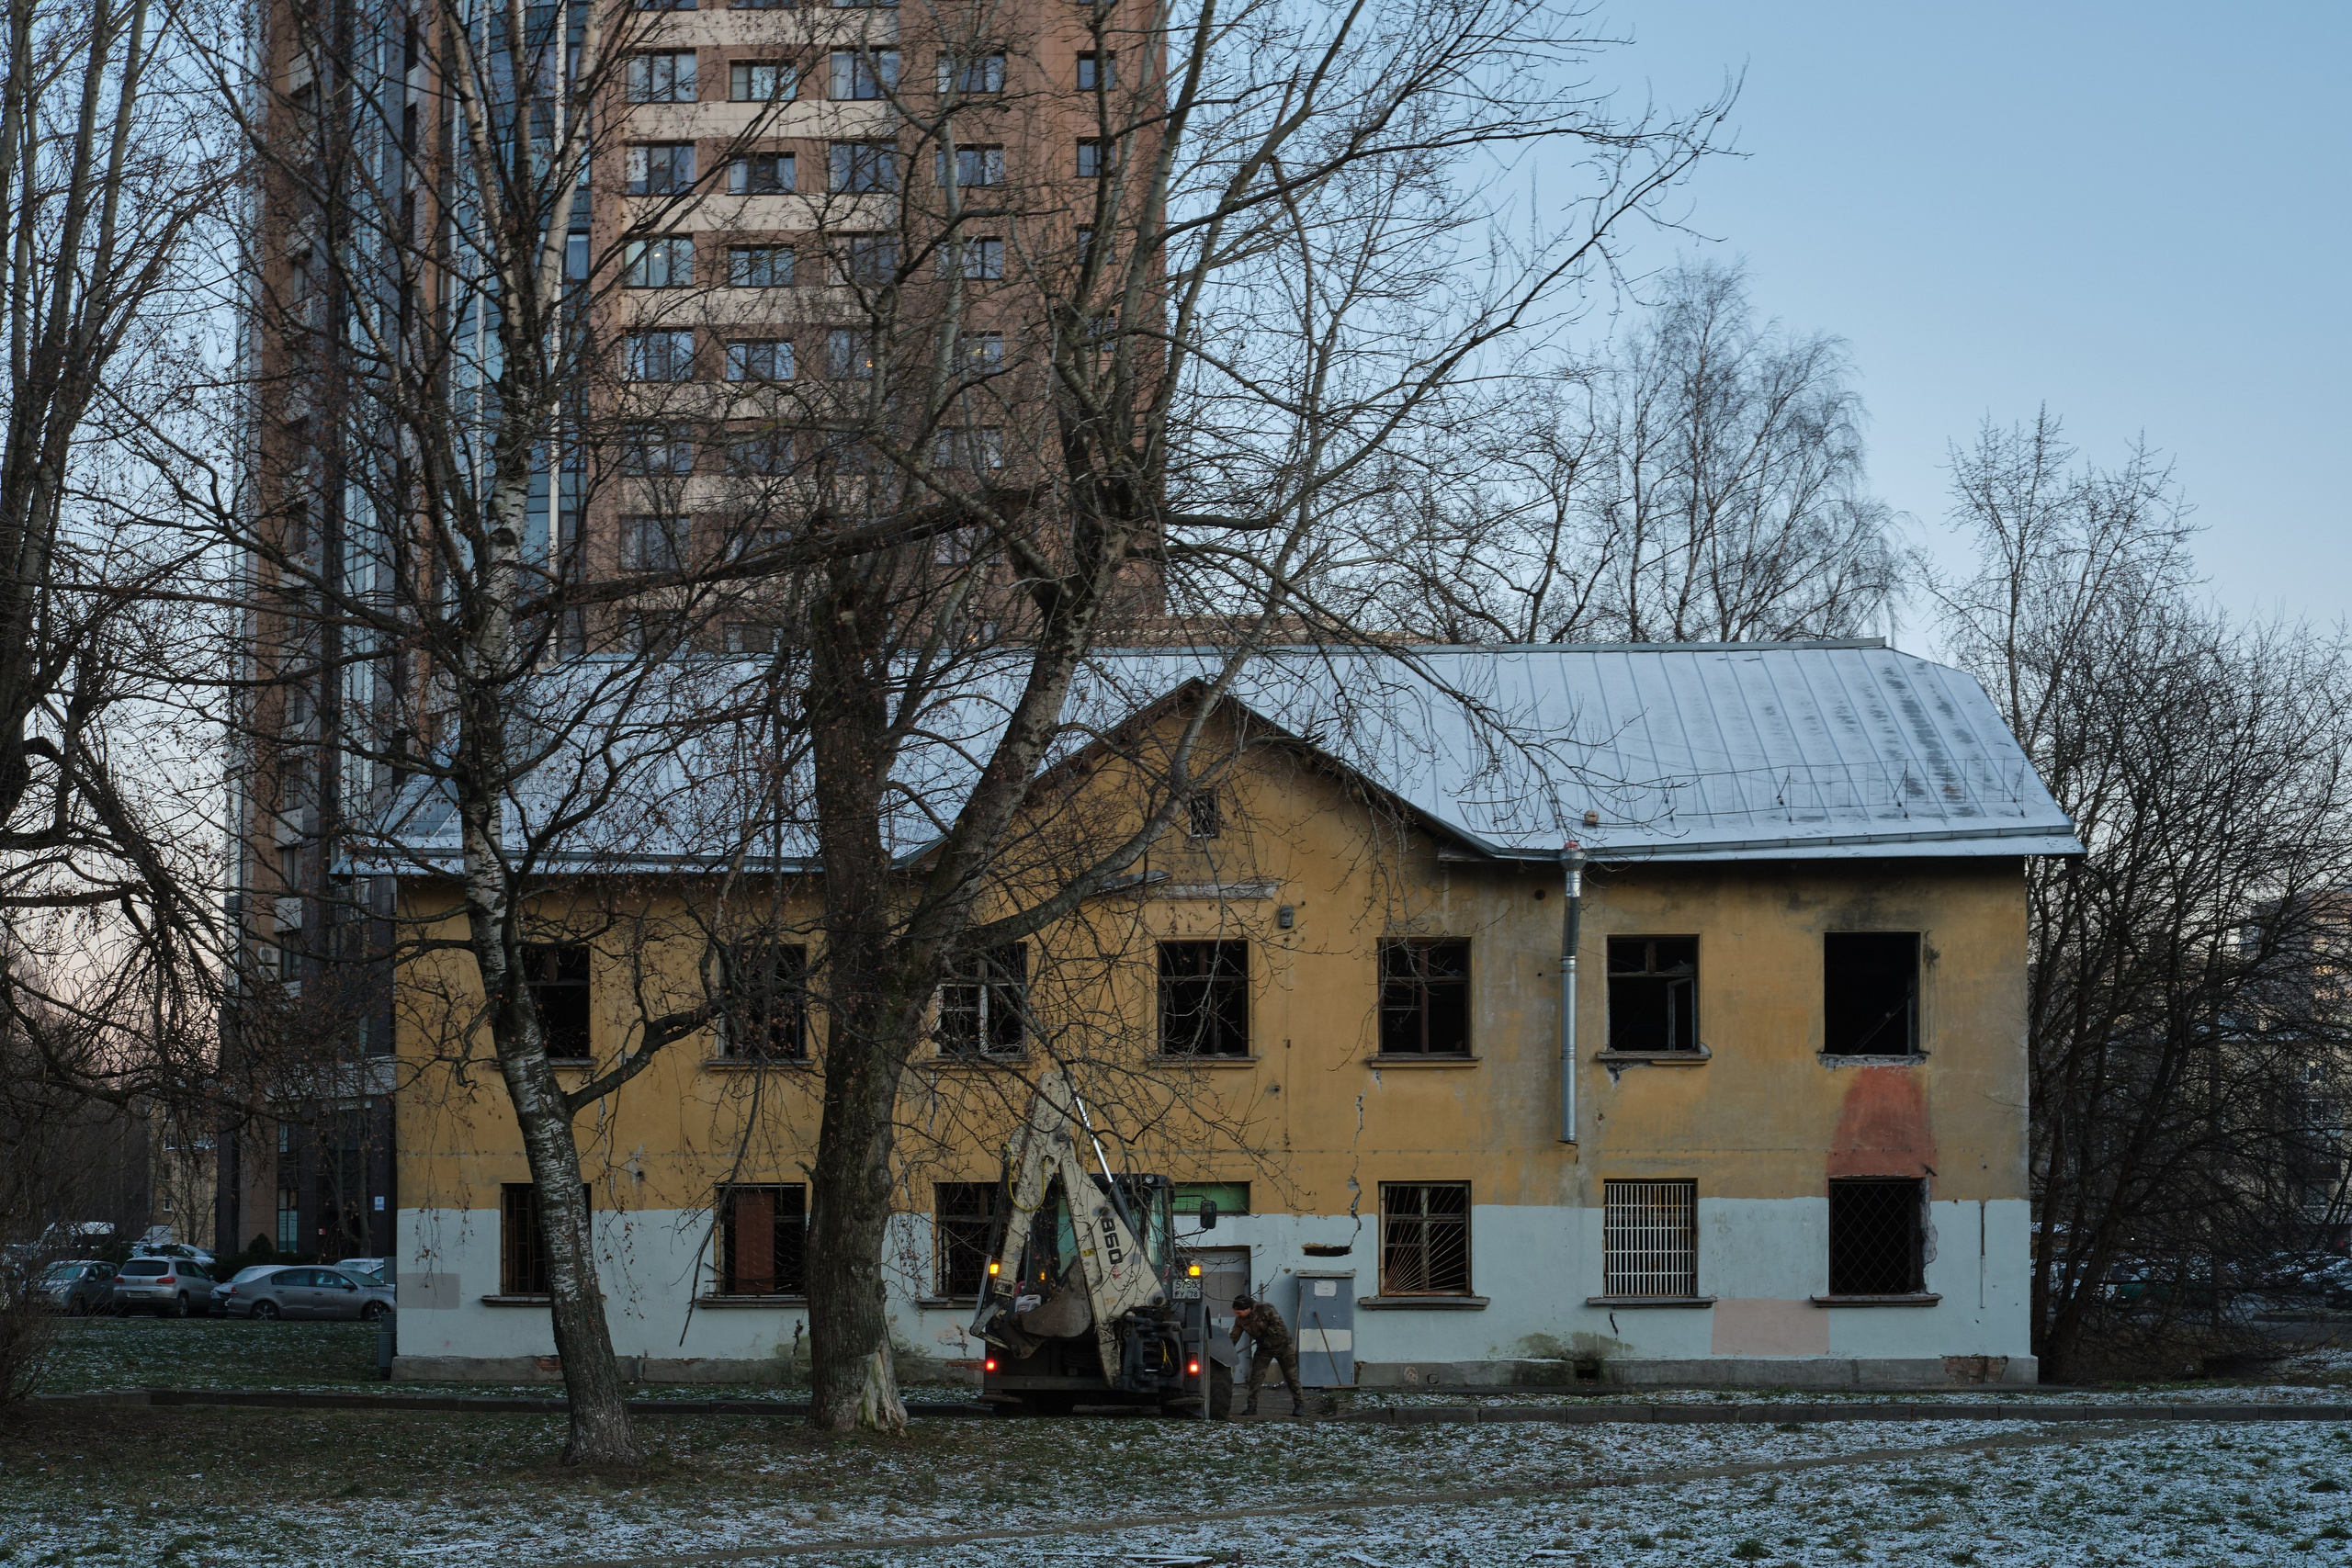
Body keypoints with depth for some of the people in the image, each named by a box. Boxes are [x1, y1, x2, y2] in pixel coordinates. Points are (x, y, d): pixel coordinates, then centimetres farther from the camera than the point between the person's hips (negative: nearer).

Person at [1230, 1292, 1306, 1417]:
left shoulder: (1264, 1308, -25)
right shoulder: (1240, 1320, -7)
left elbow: (1278, 1324, -26)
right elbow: (1234, 1337, -3)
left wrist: (1265, 1336, -28)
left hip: (1282, 1345, -5)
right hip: (1264, 1348, 5)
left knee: (1291, 1376, -1)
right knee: (1255, 1377, -7)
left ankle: (1299, 1405, 9)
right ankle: (1251, 1407, -1)